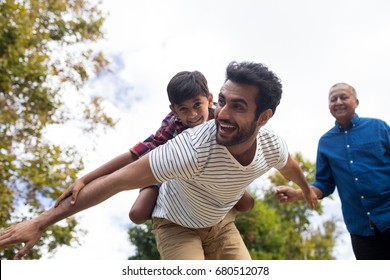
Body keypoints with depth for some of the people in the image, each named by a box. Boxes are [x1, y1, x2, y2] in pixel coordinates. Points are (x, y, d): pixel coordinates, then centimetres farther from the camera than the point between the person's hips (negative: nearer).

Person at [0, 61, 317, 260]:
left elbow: (290, 165, 6)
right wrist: (41, 222, -36)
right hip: (177, 225, -5)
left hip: (219, 224, 5)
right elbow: (116, 181, -38)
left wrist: (307, 189, 28)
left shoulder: (272, 144, -22)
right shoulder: (194, 148, -41)